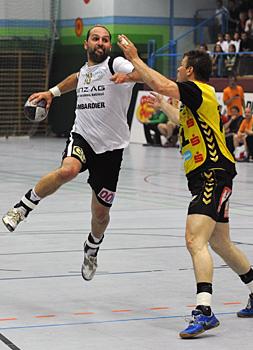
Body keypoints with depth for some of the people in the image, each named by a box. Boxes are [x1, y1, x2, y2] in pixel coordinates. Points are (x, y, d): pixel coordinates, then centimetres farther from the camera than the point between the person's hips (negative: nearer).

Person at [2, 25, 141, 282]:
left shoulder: (116, 65, -7)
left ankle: (92, 249, 40)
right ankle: (25, 206, -15)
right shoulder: (84, 70, 10)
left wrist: (130, 76, -48)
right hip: (81, 137, 2)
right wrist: (52, 92, 32)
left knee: (101, 212, 8)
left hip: (110, 147, -2)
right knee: (68, 170, -35)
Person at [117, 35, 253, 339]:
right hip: (206, 178, 11)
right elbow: (184, 122, 40)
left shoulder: (199, 91, -11)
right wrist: (162, 105, 50)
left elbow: (161, 85, -22)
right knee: (220, 244, 21)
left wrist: (134, 58, -11)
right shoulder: (196, 99, 19)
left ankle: (204, 311, -30)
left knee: (195, 240, -22)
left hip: (213, 175, -11)